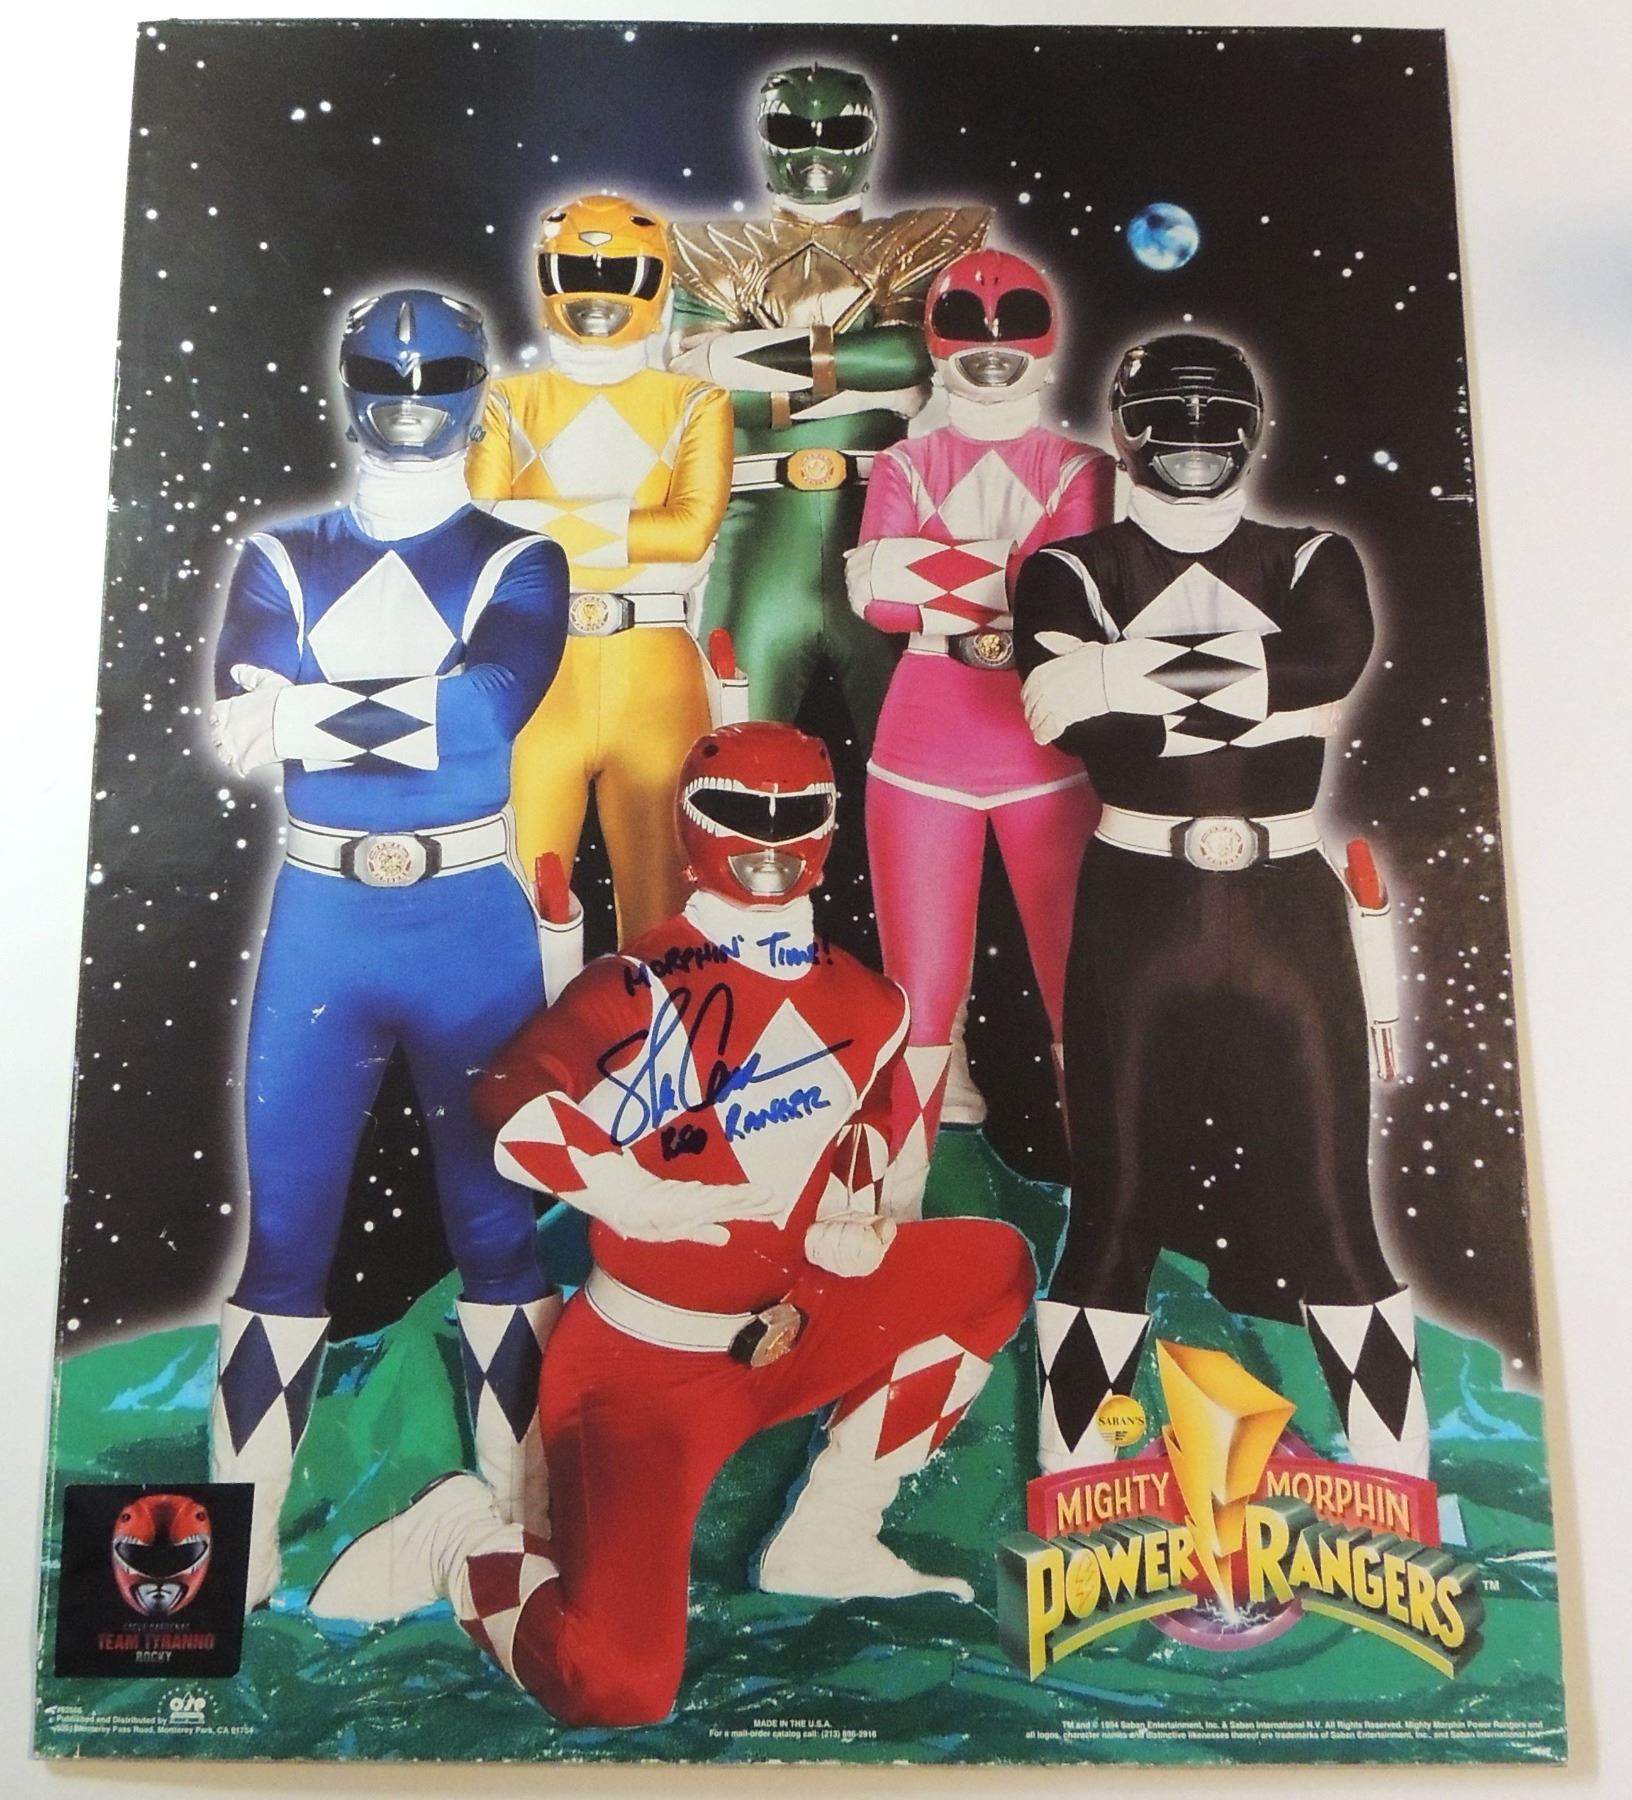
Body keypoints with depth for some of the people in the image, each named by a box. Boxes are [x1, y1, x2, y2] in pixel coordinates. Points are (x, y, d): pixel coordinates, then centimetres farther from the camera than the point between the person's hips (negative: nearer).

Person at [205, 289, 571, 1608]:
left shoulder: (518, 565, 6)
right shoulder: (283, 559, 10)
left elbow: (492, 705, -15)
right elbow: (241, 726, -8)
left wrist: (318, 713, -15)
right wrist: (419, 708, -19)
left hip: (473, 919, -1)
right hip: (320, 917, 2)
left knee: (499, 1217, 6)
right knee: (285, 1221, 4)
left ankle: (515, 1515, 20)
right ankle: (240, 1539, 17)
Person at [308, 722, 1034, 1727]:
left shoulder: (871, 1006, 6)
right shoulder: (653, 988, -13)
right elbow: (515, 1116, -27)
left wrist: (811, 1295, -3)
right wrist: (662, 1202, -23)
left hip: (779, 1341, 7)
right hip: (643, 1364, -6)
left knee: (994, 1266, 1)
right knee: (616, 1688, -17)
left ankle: (825, 1538, 9)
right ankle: (467, 1542, 14)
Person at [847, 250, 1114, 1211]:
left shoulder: (1081, 468, 9)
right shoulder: (904, 466, 13)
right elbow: (874, 596, -6)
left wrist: (940, 572, -16)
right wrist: (1014, 579, -15)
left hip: (1050, 757, -1)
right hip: (922, 750, 1)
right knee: (919, 992, 4)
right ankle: (897, 1206, 14)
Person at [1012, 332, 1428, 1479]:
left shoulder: (1313, 562, 13)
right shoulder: (1073, 573, 8)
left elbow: (1336, 659, -11)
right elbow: (1074, 721, -13)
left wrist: (1137, 671, -13)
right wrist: (1259, 678, -13)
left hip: (1286, 909, 2)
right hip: (1135, 910, -1)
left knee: (1331, 1205, 4)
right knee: (1115, 1203, 5)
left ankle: (1400, 1497, 21)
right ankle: (1073, 1492, 20)